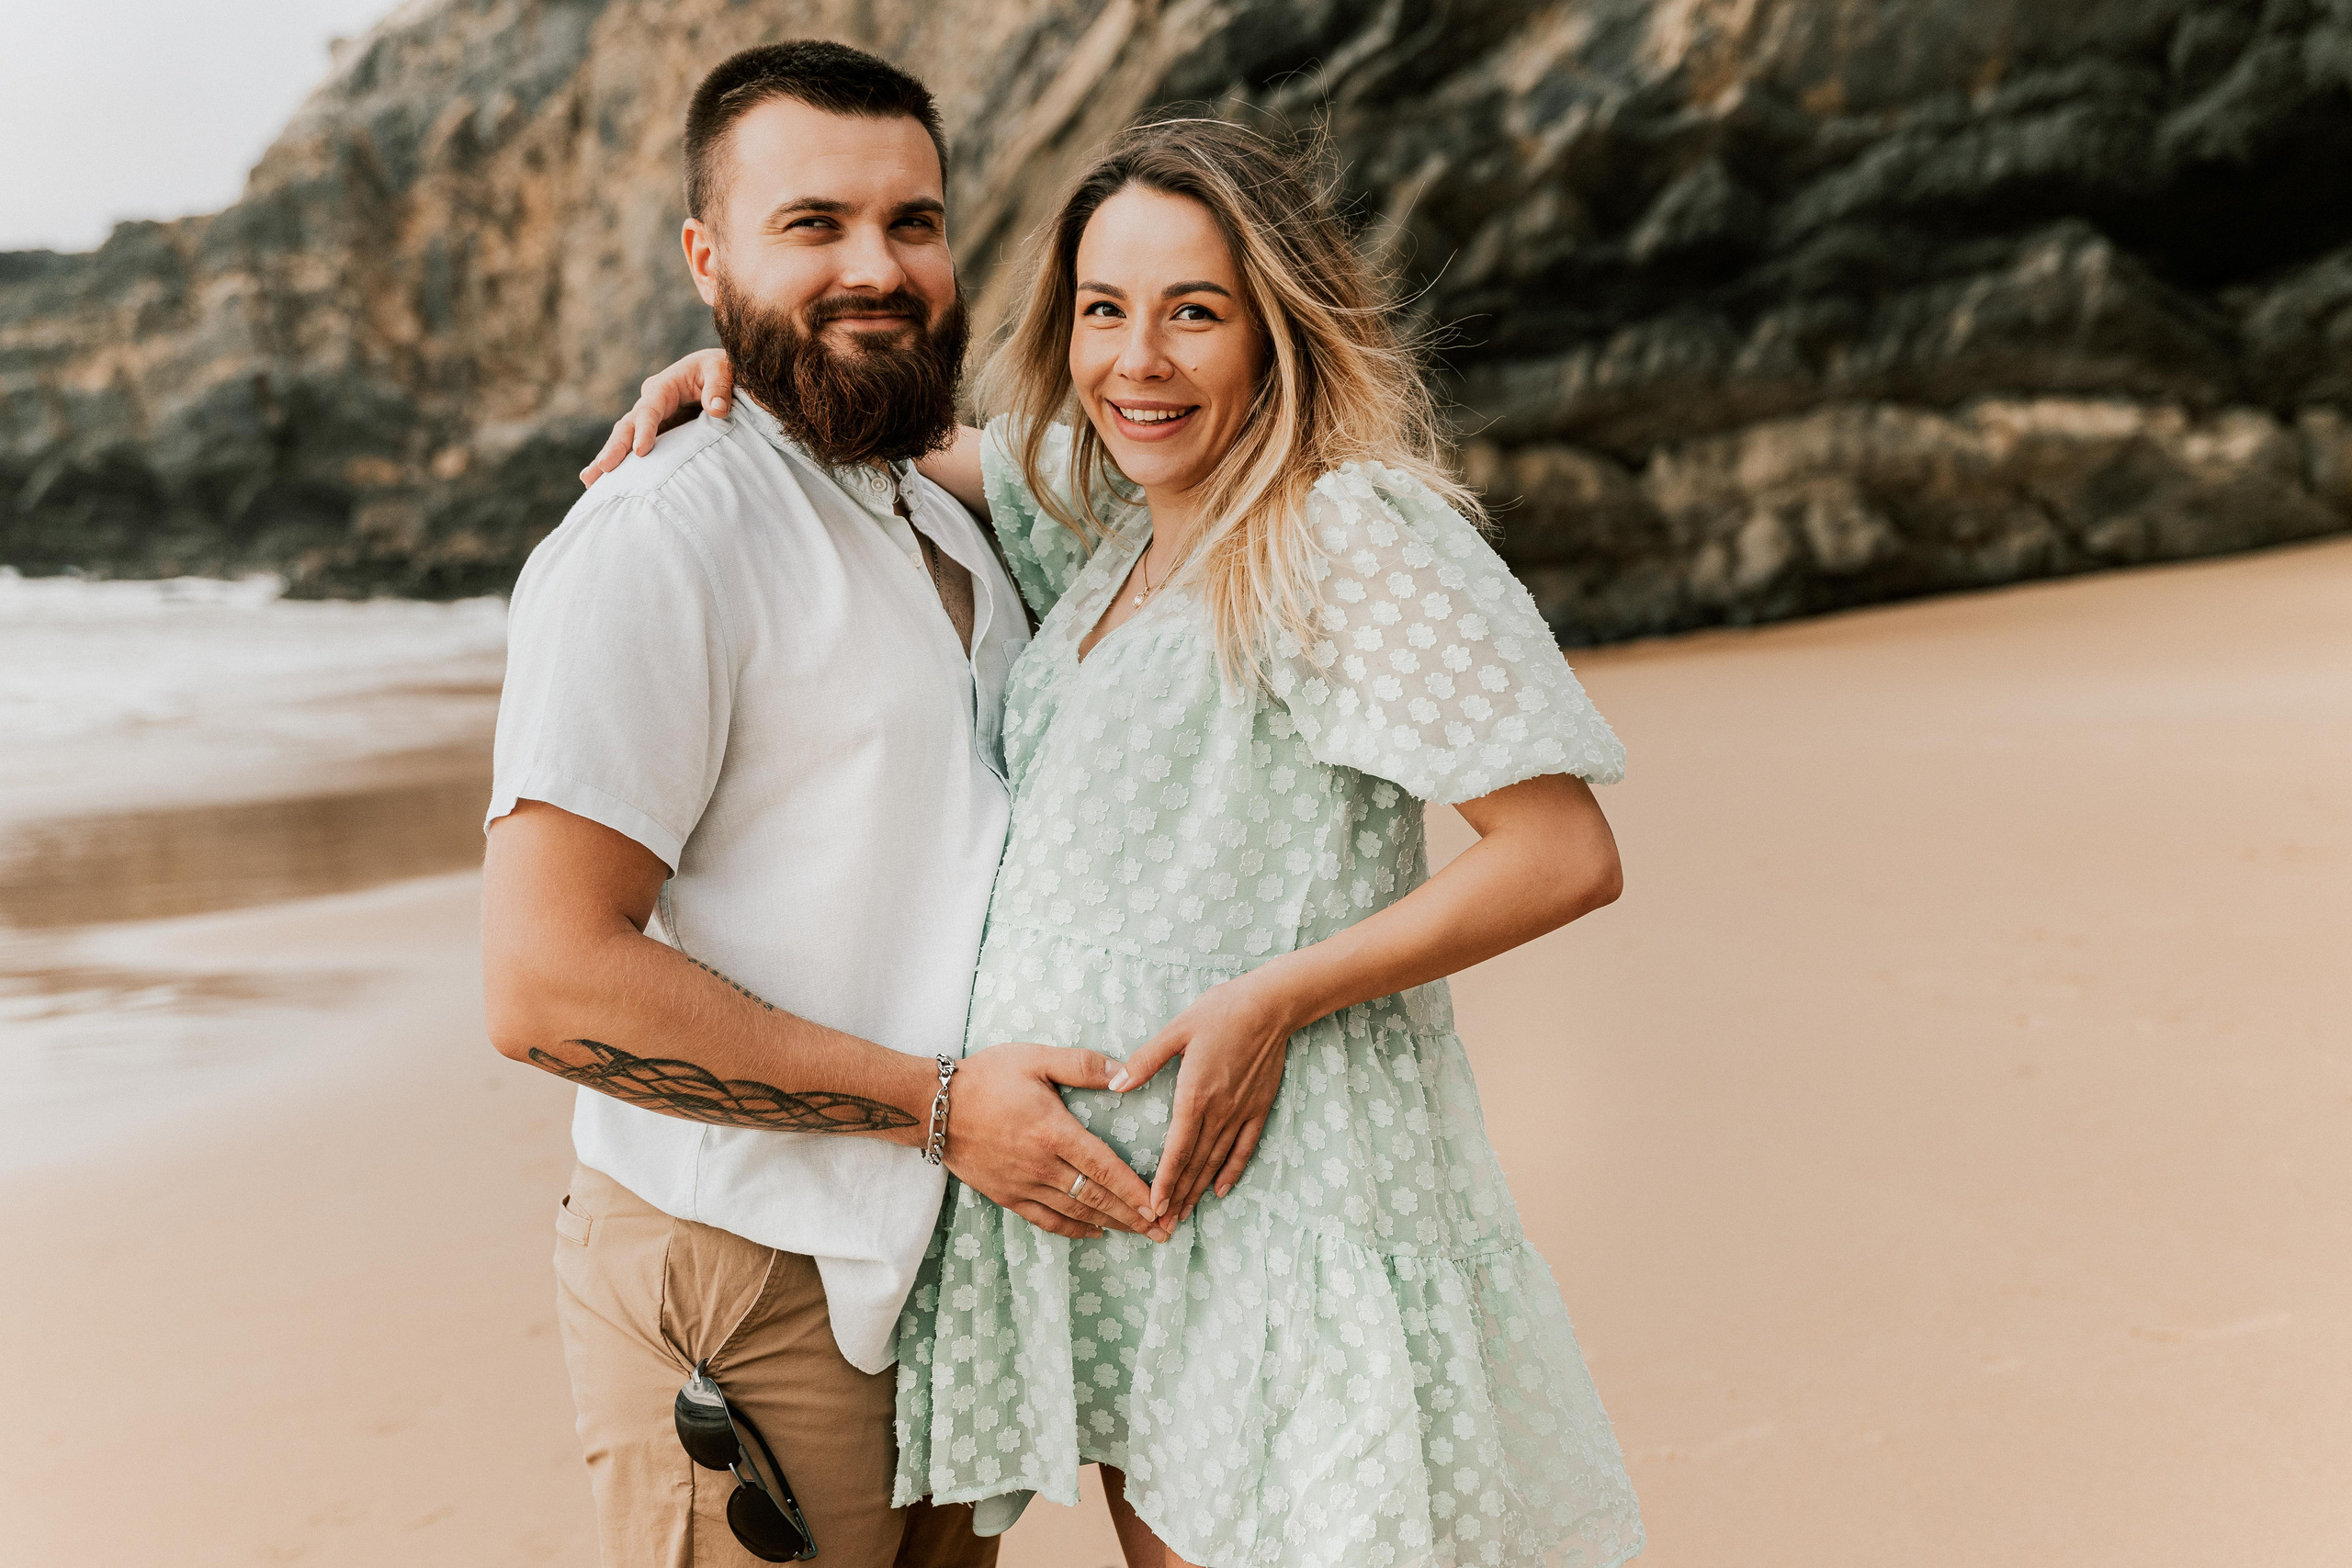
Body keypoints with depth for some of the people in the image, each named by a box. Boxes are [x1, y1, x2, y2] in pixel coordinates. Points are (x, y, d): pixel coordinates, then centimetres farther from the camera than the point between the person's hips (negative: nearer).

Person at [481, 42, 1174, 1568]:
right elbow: (547, 982, -22)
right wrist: (937, 1102, -20)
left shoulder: (953, 532, 14)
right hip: (749, 1292, -8)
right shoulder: (658, 539, -15)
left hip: (947, 1263, 8)